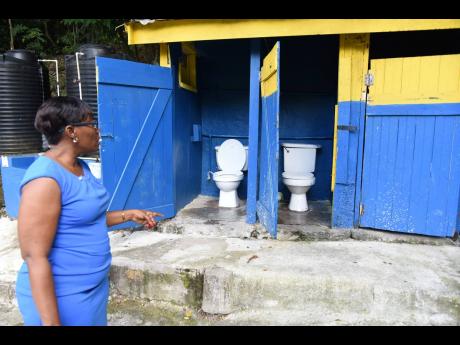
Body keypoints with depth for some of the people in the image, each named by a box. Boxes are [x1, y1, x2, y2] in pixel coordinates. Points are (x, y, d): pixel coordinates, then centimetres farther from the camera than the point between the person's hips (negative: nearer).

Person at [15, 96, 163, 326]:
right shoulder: (45, 179, -24)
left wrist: (129, 215, 8)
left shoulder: (80, 167, 4)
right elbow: (35, 257, -24)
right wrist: (51, 321, -23)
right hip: (62, 296, -9)